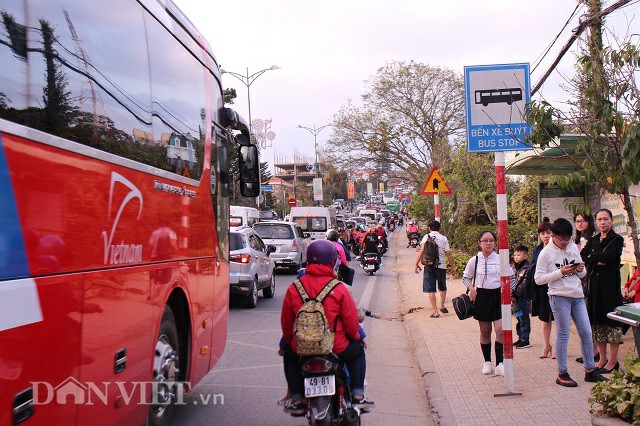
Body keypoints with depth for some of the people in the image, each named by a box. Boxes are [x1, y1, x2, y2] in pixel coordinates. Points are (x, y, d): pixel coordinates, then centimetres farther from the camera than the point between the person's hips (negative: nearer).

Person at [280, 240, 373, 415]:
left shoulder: (293, 288, -5)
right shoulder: (339, 289, -12)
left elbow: (286, 321, 4)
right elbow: (351, 320, -6)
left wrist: (289, 341, 23)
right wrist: (356, 337, 16)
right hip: (336, 347, -1)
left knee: (289, 356, 34)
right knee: (357, 351, 28)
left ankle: (297, 400, 27)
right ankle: (358, 395, 23)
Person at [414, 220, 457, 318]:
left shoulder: (426, 237, 1)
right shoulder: (444, 238, 5)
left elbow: (421, 251, -9)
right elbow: (448, 254, 2)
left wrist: (416, 264, -5)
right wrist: (453, 267, 11)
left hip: (429, 266, -1)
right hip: (441, 265, 2)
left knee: (431, 290, 3)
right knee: (442, 287, 24)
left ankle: (435, 312, 2)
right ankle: (442, 306, 19)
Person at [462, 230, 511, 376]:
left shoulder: (501, 259, 1)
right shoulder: (474, 260, 1)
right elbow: (466, 277, 12)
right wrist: (471, 289, -4)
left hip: (498, 296, 0)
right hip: (482, 297, 0)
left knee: (500, 329, -12)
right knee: (485, 332, 7)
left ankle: (499, 364, -2)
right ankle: (487, 362, 22)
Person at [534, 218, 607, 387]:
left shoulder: (573, 247, 11)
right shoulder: (546, 253, -6)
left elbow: (582, 274, 19)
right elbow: (539, 279, -10)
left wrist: (581, 270, -5)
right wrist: (560, 272, -17)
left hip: (577, 296, 6)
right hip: (559, 296, -5)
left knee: (586, 332, 7)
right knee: (563, 334, -1)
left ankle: (590, 370, 20)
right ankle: (562, 374, 9)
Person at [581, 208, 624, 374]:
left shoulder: (617, 240, -3)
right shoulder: (592, 240, 14)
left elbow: (607, 256, -19)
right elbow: (581, 257, 0)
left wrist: (591, 257, -5)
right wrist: (597, 261, -14)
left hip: (610, 285, -5)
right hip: (594, 285, 5)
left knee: (611, 321, -1)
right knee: (597, 321, 8)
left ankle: (613, 360, 7)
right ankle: (602, 358, 17)